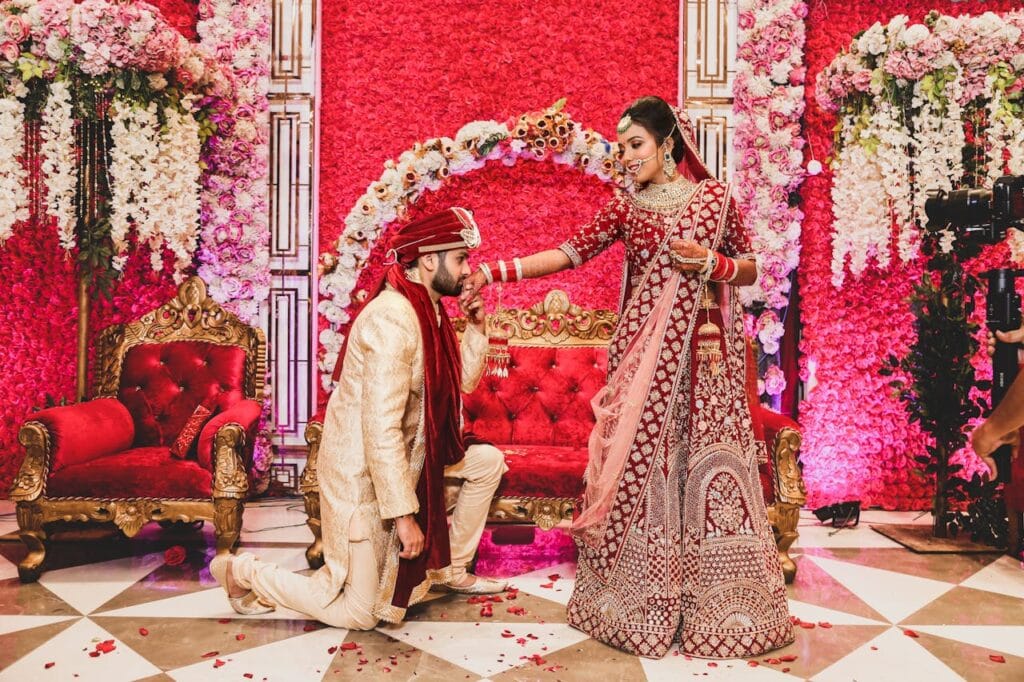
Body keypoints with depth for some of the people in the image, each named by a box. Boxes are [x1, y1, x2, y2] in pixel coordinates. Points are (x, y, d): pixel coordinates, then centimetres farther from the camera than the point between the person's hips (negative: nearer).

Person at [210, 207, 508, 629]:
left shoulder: (428, 310, 3)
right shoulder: (393, 319, -26)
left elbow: (464, 381, 12)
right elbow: (381, 428, -30)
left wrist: (475, 328, -2)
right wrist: (404, 515, -27)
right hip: (364, 470, -9)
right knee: (358, 613, 1)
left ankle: (450, 570, 24)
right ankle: (244, 573, 17)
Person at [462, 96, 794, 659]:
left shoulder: (715, 197, 5)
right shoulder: (625, 205, 7)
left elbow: (749, 269, 10)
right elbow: (568, 253, -1)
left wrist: (711, 263, -11)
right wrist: (495, 271, -9)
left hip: (703, 353, -1)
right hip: (643, 354, 1)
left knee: (706, 464, 2)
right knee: (638, 464, 1)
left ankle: (716, 604, 17)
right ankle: (639, 599, 16)